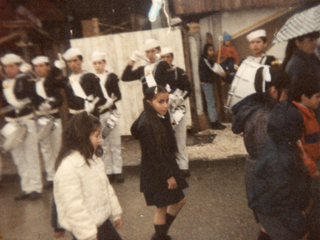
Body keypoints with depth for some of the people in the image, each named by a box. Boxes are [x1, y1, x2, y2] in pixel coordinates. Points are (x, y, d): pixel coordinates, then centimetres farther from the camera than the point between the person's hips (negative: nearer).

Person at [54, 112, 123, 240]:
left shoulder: (93, 158, 5)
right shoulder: (68, 168, -26)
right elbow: (74, 206, -26)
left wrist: (115, 213, 17)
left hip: (102, 219, 8)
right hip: (85, 227, -8)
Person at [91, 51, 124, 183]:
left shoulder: (111, 77, 3)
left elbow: (118, 95, -5)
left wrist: (111, 101, -23)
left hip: (110, 112, -1)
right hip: (97, 115, 2)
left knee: (115, 143, 2)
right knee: (103, 145, 7)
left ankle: (117, 171, 9)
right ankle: (108, 172, 14)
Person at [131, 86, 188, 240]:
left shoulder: (161, 119, 1)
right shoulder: (147, 124, -25)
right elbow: (154, 155, -23)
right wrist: (168, 176, -18)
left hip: (167, 169, 9)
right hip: (156, 175, -9)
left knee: (179, 201, 20)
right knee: (161, 209, 8)